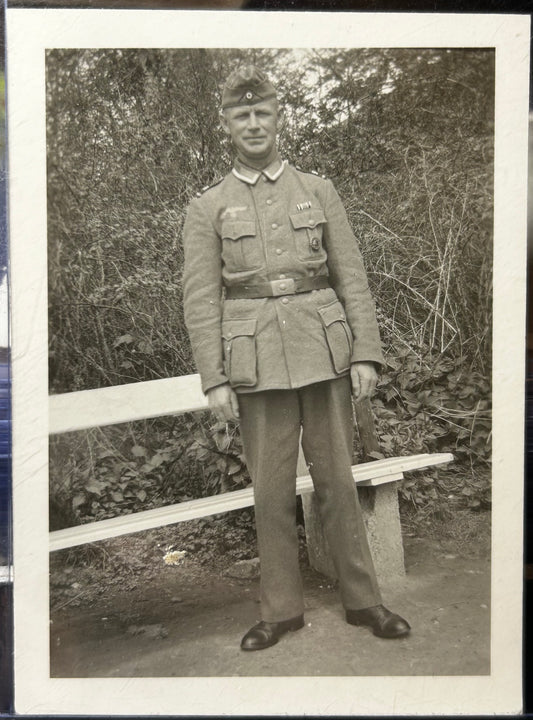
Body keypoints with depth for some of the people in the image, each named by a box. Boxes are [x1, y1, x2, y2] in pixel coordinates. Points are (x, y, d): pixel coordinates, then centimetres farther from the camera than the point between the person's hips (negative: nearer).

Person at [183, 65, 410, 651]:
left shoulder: (318, 191, 10)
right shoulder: (206, 209, 6)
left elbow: (352, 278, 7)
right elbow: (201, 301, 1)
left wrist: (366, 354, -2)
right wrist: (214, 380, -7)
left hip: (323, 353, 1)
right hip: (258, 363, -1)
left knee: (337, 480, 8)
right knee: (271, 489, 5)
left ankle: (362, 600, 22)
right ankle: (281, 609, 21)